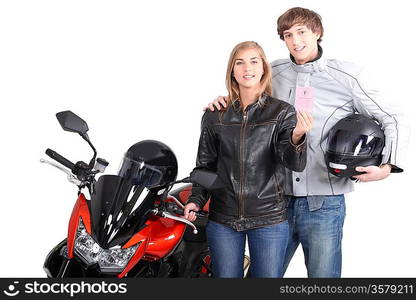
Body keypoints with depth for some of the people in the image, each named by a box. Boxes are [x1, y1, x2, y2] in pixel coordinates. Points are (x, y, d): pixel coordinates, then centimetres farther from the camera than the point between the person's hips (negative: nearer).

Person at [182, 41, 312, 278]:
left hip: (269, 217, -2)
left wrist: (297, 137, -34)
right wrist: (196, 200, -2)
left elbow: (296, 164, -13)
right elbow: (206, 164, 12)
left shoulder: (282, 112, -1)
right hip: (223, 219, 2)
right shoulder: (215, 116, 6)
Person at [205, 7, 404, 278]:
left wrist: (386, 166, -9)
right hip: (277, 200, 3)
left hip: (323, 204, -3)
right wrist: (225, 103, 2)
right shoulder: (274, 73, 7)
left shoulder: (346, 75, -1)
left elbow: (388, 119, 6)